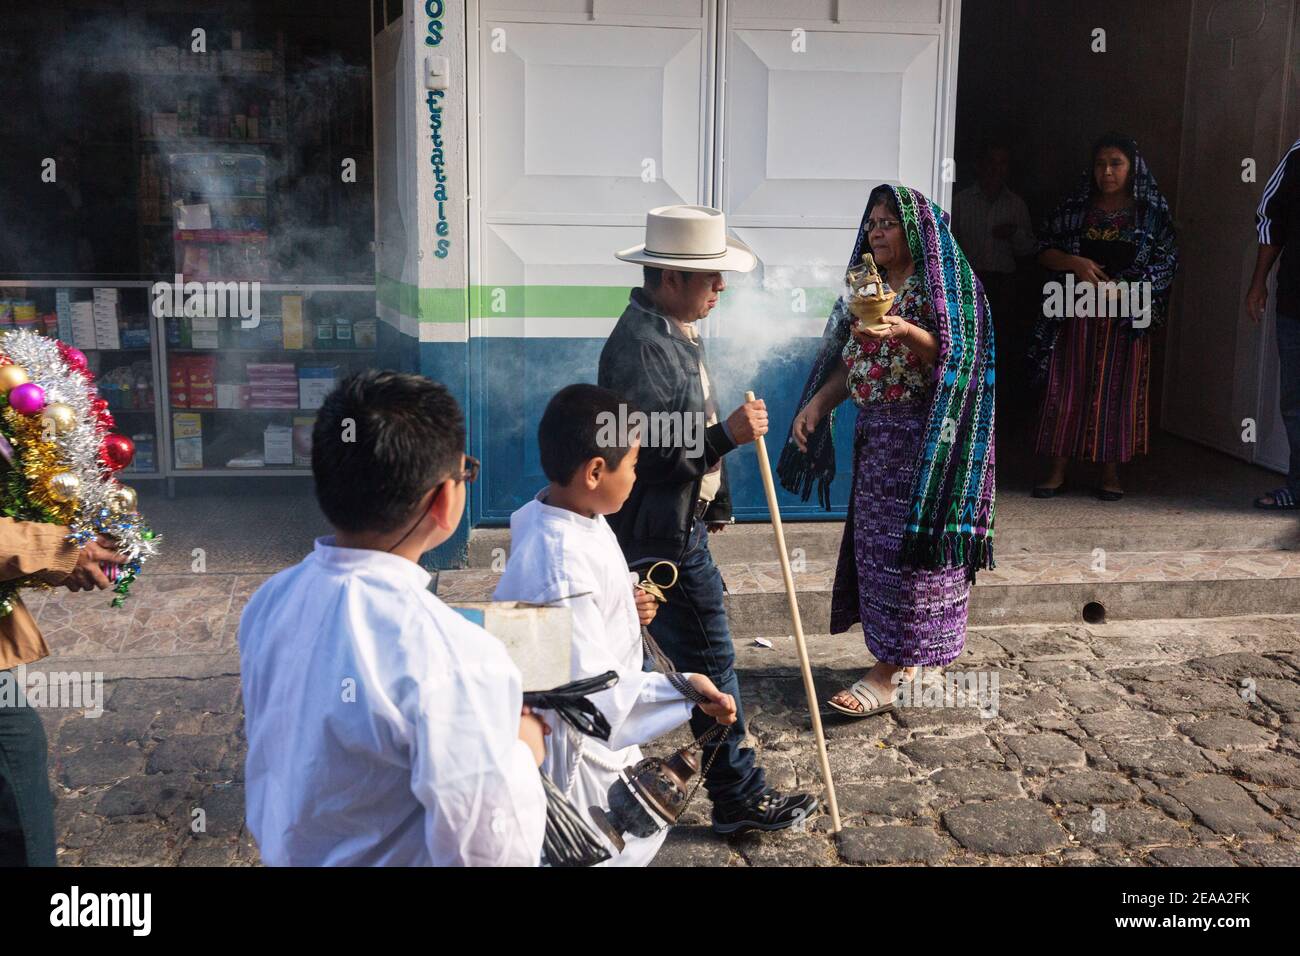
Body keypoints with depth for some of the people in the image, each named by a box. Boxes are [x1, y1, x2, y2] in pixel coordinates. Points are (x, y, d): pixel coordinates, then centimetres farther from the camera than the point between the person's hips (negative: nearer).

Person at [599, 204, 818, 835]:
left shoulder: (672, 331, 11)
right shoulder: (642, 345, -23)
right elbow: (649, 453, -27)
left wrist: (714, 500, 25)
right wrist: (728, 434, -29)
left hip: (679, 521, 11)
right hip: (660, 534, -11)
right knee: (710, 658, -3)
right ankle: (738, 795, 8)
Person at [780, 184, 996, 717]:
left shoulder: (942, 284, -7)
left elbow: (953, 357, -15)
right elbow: (850, 362, 15)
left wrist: (904, 330, -31)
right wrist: (815, 404, 1)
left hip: (922, 433, -8)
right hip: (875, 431, 8)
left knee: (905, 544, -5)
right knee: (875, 539, 9)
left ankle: (889, 672, -1)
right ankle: (906, 656, 22)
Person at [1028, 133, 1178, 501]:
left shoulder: (1152, 212, 3)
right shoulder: (1075, 208, 7)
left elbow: (1167, 263, -1)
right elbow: (1045, 250, 6)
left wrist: (1125, 288, -16)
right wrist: (1074, 263, -13)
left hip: (1126, 317, -1)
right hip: (1076, 314, 1)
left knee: (1117, 389, 1)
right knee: (1067, 387, 0)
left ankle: (1110, 473, 10)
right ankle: (1057, 470, 6)